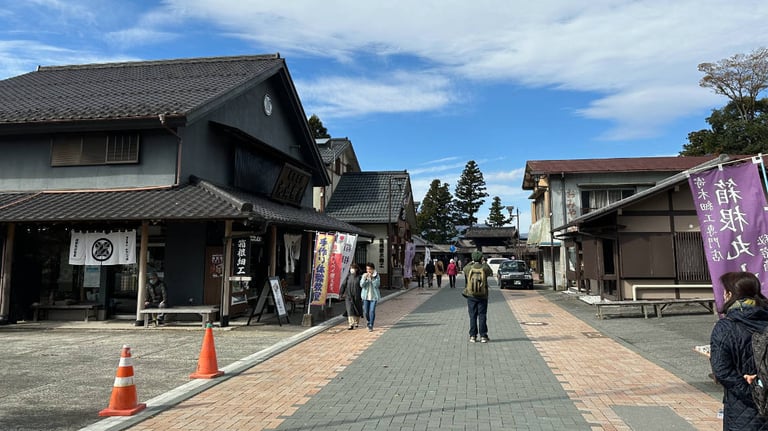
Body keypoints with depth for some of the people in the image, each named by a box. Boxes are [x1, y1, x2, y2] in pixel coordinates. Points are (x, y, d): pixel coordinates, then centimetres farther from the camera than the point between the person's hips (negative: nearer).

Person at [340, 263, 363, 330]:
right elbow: (343, 285, 2)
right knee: (350, 310, -10)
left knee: (357, 310, 12)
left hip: (357, 296, 0)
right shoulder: (348, 276, 2)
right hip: (349, 296, 0)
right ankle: (351, 325, -13)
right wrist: (341, 293, -2)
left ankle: (357, 323, 32)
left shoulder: (359, 277, -2)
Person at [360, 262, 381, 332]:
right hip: (365, 296, 2)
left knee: (372, 311, -10)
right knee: (365, 312, 4)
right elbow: (361, 285, -5)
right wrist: (364, 278, -19)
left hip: (373, 296, -2)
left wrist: (372, 278, -21)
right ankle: (369, 322, 32)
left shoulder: (376, 276, -2)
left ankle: (370, 326, 0)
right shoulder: (364, 275, 2)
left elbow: (377, 285, -13)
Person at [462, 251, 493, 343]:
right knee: (482, 316, 5)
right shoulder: (485, 268, -9)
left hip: (471, 296, 1)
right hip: (482, 296, -1)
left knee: (473, 316, 7)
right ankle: (483, 336, 6)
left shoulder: (468, 268, -7)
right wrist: (484, 264, 24)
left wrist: (471, 263, 27)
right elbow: (491, 273, 13)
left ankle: (472, 336, 8)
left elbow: (464, 268, 17)